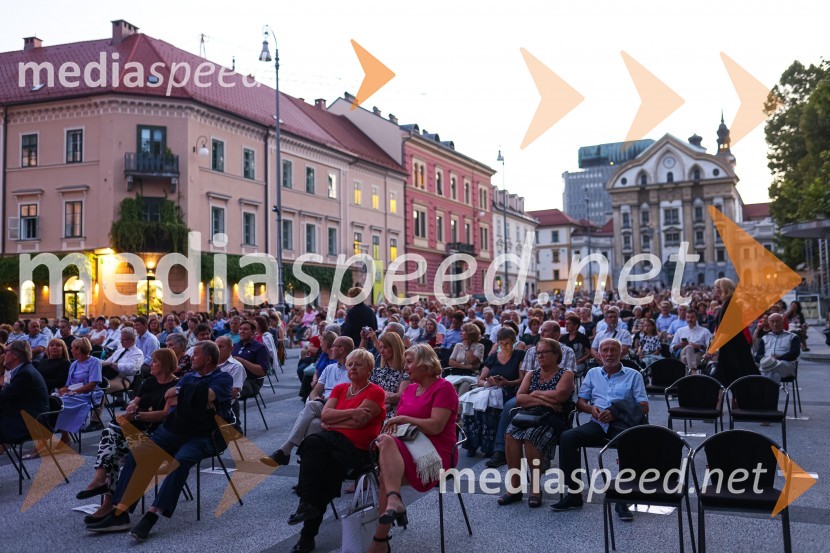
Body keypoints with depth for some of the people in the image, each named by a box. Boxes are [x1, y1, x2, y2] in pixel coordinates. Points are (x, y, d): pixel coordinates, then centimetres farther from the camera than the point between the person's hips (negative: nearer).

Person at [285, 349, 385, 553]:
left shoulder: (375, 392, -2)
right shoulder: (340, 388, 18)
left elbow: (357, 422, -13)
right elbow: (324, 415, 2)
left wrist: (332, 422, -1)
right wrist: (352, 412, -10)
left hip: (358, 448, -5)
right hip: (333, 440, 5)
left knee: (313, 444, -29)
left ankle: (307, 503, -19)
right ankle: (308, 504, -24)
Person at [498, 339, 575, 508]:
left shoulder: (566, 374, 6)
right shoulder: (531, 375, 20)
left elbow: (558, 395, -14)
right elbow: (519, 398, 4)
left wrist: (535, 394, -1)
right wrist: (542, 400, -11)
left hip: (554, 419, -4)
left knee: (531, 436, -34)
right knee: (511, 432, -27)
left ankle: (535, 488, -21)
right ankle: (514, 487, -23)